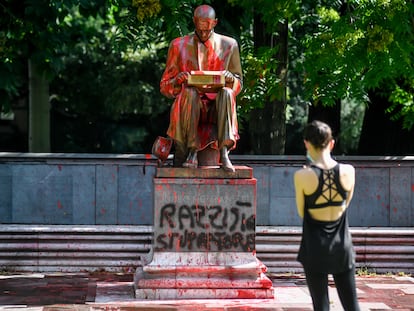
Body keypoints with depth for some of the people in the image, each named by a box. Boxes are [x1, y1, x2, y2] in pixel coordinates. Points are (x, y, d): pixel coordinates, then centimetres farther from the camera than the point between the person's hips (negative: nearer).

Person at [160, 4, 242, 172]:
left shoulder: (229, 45, 10)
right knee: (189, 92, -34)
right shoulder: (178, 45, 8)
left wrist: (230, 78, -12)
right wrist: (178, 81, -15)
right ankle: (192, 151, -35)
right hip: (190, 103, -1)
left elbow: (238, 84, 13)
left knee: (226, 93, -33)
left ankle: (224, 152, -43)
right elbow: (164, 86, 10)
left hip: (217, 105, 1)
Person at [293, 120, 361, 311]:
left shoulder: (302, 176, -14)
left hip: (315, 248, -2)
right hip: (342, 245, 2)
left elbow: (302, 213, -2)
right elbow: (345, 204, 7)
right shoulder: (348, 172, -6)